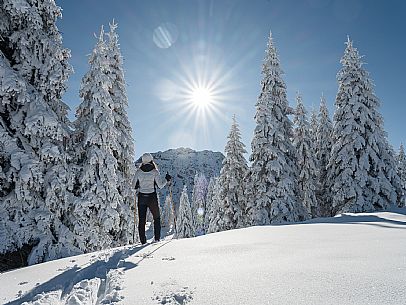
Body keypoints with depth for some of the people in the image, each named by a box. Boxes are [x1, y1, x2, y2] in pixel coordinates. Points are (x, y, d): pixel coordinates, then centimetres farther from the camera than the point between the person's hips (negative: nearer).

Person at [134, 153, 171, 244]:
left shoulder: (138, 171, -2)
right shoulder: (154, 171, -9)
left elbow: (135, 186, 2)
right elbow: (160, 185, -10)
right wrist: (167, 179, 6)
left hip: (141, 197, 2)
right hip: (152, 197, -2)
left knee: (142, 220, 10)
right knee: (157, 218, 16)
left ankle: (142, 240, 11)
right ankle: (157, 238, 15)